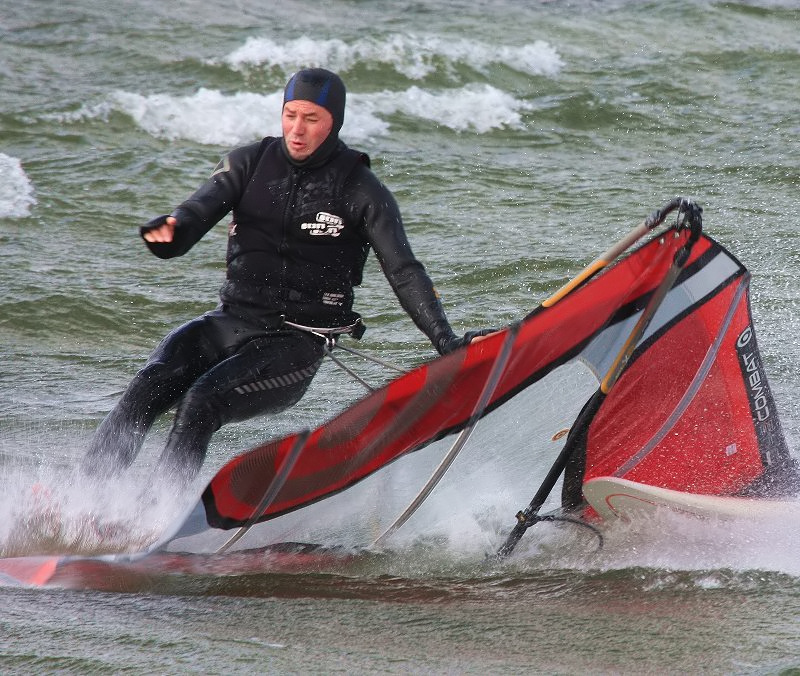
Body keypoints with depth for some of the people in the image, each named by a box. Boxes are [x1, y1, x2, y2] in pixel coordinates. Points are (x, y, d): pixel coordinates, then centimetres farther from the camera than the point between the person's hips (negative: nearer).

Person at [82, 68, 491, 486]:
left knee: (203, 401, -28)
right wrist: (167, 233, -31)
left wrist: (446, 342, -19)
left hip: (296, 344, -4)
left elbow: (405, 273, -6)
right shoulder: (250, 164, 6)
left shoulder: (361, 192, -3)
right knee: (151, 385, -22)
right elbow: (198, 212, -6)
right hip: (230, 321, 4)